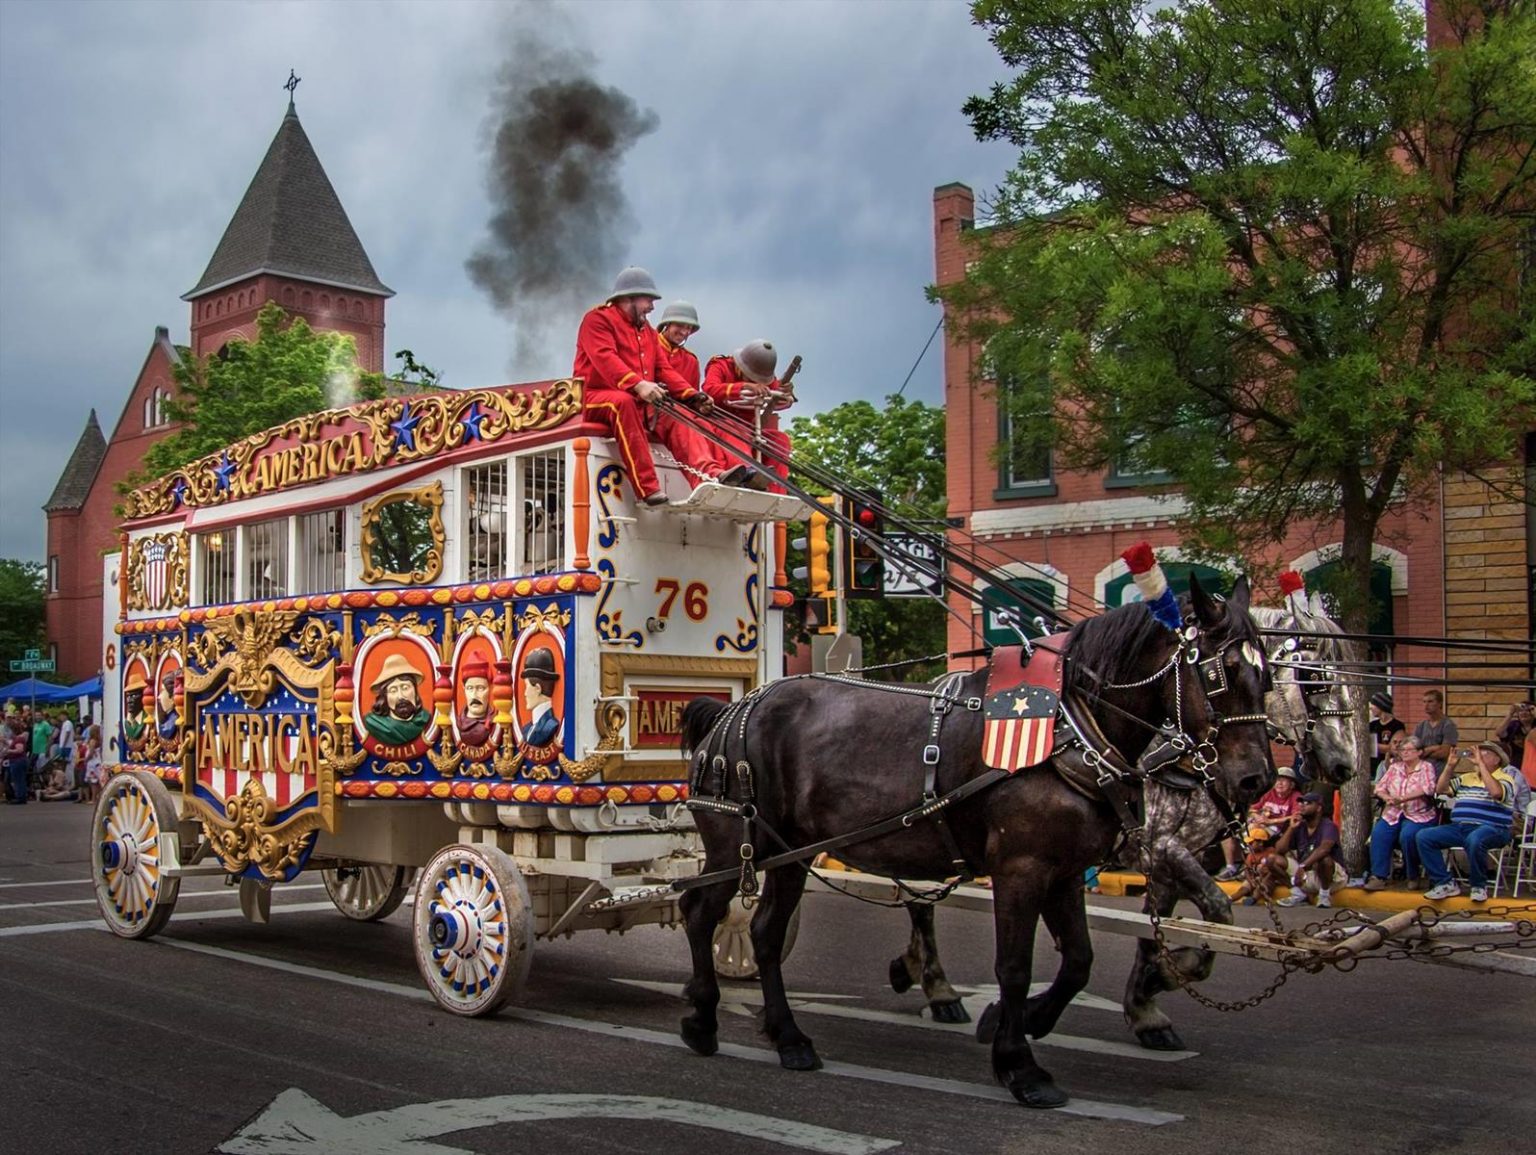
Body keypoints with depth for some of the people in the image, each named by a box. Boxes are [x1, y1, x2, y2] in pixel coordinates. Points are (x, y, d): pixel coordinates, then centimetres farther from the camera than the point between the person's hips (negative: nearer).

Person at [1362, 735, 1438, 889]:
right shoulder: (1394, 768, 18)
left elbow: (1428, 789, -14)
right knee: (1378, 833, -25)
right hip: (1393, 813, 4)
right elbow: (1380, 787, 12)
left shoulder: (1426, 768, 4)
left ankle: (1413, 876, -11)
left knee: (1407, 835, -33)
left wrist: (1403, 798, -24)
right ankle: (1378, 876, -26)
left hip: (1418, 815, -4)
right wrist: (1387, 798, -13)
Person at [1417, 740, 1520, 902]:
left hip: (1491, 829, -6)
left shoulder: (1505, 778, 4)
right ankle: (1446, 883, -10)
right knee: (1424, 837, -13)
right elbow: (1440, 789, 17)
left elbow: (1496, 792, -20)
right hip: (1459, 827, 6)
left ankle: (1479, 886, -15)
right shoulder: (1466, 777, 22)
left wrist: (1480, 764, -15)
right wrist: (1451, 765, 7)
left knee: (1474, 840, -41)